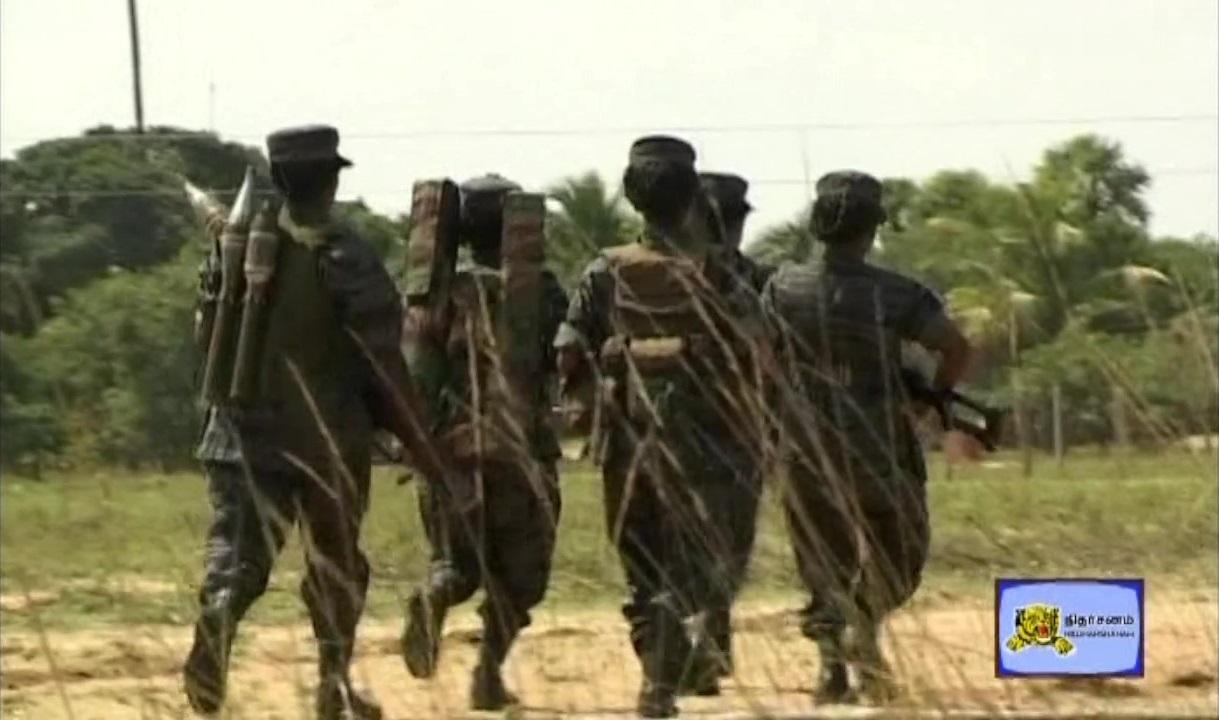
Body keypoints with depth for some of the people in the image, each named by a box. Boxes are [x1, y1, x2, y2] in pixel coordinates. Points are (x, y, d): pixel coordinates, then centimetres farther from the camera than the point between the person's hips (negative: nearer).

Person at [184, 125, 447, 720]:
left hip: (240, 433, 3)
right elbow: (384, 363, -12)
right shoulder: (343, 257, -11)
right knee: (335, 567, 13)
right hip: (323, 440, -3)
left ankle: (216, 619, -32)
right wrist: (420, 443, -7)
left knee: (236, 553, -1)